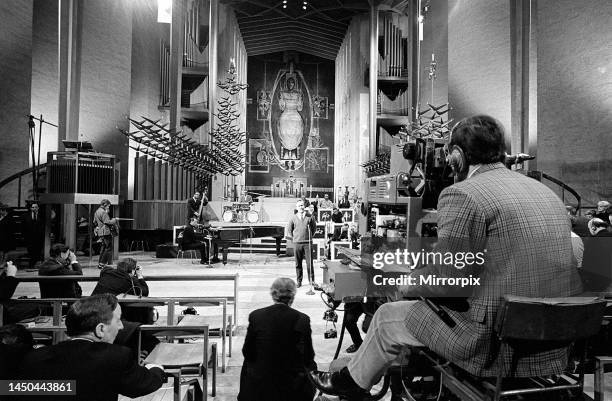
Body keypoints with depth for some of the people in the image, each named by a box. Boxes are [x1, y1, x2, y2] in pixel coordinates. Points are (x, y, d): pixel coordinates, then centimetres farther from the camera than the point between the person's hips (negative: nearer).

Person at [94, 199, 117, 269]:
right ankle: (102, 264, -5)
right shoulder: (103, 212, -15)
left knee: (103, 248, 16)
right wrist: (114, 220, -5)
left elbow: (94, 222, 23)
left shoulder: (96, 212, 17)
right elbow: (107, 222, -19)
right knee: (108, 248, -5)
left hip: (99, 232, 10)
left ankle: (100, 263, 19)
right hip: (106, 232, -10)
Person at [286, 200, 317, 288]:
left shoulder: (309, 217, 3)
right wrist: (293, 238, 8)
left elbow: (314, 226, 17)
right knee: (298, 263, 6)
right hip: (297, 243, 1)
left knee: (309, 262, -1)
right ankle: (299, 281, 16)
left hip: (308, 242, -1)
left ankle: (311, 280, 10)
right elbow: (289, 229, 13)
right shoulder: (293, 218, 3)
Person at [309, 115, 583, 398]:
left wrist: (408, 285, 2)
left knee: (388, 317, 12)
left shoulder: (462, 196, -17)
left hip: (496, 345, -8)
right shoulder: (548, 193, 9)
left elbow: (445, 281, -19)